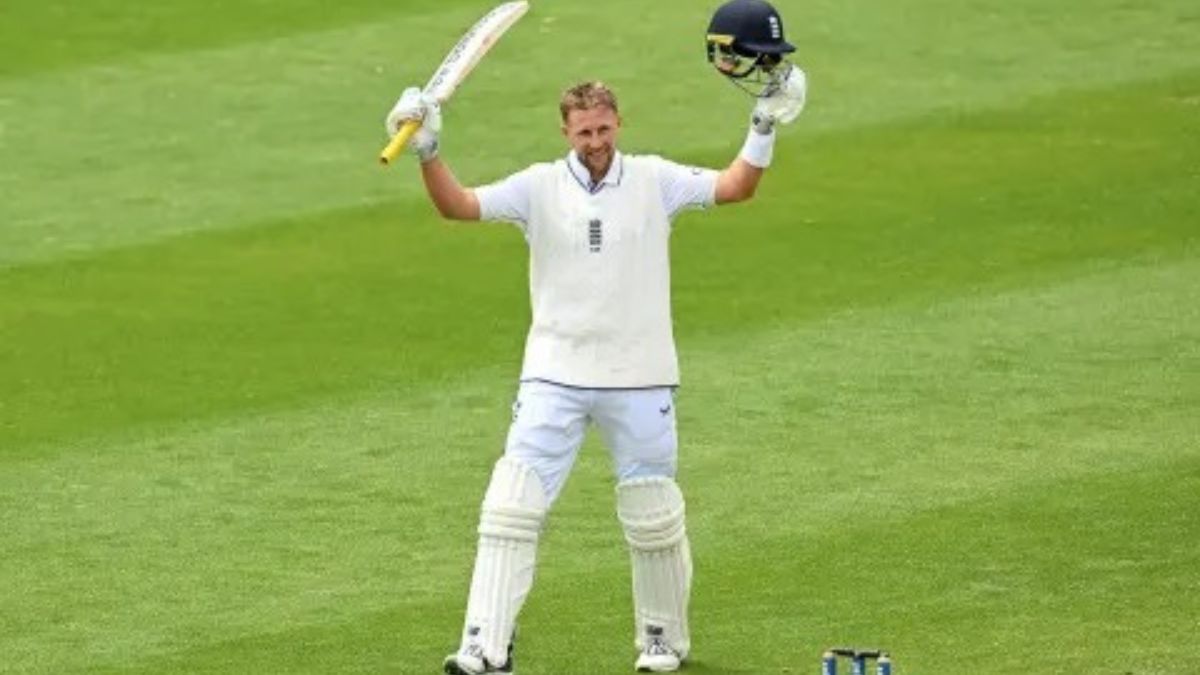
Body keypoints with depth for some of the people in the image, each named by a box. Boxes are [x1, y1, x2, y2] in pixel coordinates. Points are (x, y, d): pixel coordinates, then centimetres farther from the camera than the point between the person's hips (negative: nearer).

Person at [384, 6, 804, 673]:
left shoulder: (653, 181, 0)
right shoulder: (541, 186, -1)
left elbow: (734, 187, -7)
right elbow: (458, 205, -11)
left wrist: (765, 127, -20)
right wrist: (428, 153, -26)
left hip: (640, 379, 0)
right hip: (553, 376, 0)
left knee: (653, 516, 8)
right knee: (510, 505, -11)